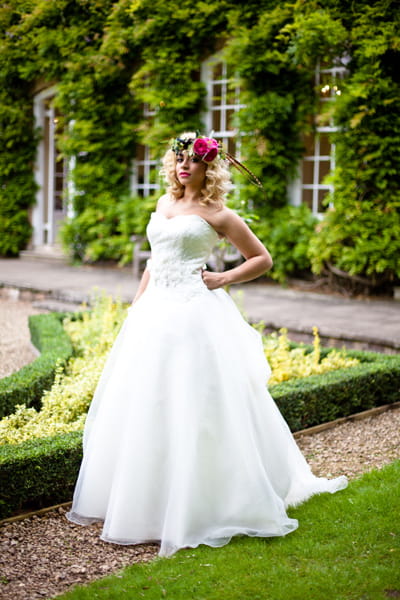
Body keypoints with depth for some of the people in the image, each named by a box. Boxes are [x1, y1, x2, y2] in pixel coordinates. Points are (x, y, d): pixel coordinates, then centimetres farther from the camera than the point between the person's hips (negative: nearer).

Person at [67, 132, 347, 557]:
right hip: (155, 313, 7)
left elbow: (262, 259, 3)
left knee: (192, 406, -7)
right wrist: (136, 307, 18)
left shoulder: (216, 214, -1)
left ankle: (196, 507, 2)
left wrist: (222, 279, -8)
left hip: (194, 315, -7)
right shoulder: (164, 204, 16)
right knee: (144, 406, 7)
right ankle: (144, 503, 18)